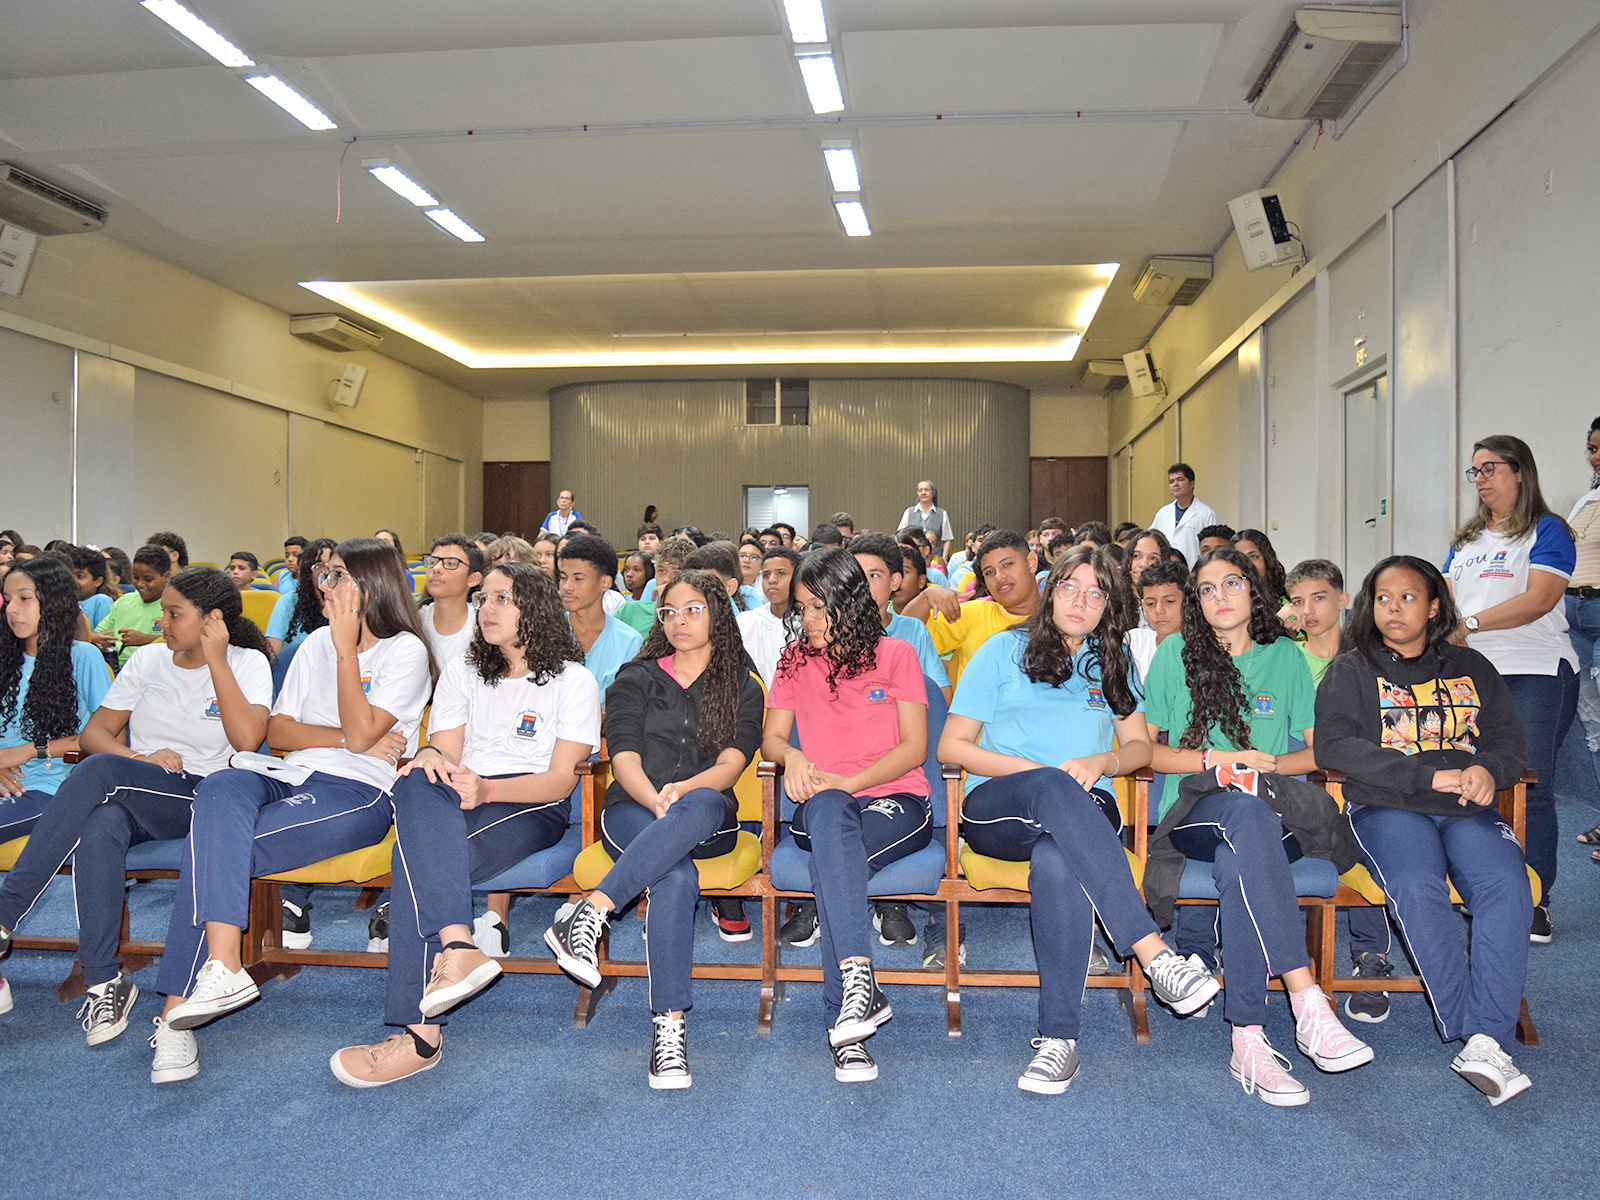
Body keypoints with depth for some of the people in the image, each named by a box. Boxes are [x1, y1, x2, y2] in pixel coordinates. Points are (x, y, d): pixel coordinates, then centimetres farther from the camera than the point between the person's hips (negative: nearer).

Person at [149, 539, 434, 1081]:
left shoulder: (406, 651, 0)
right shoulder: (317, 644, 21)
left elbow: (361, 734, -13)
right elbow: (276, 730, 13)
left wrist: (347, 649, -9)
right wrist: (345, 738, -4)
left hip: (357, 794, -6)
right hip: (289, 778, 6)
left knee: (216, 846, -24)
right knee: (220, 788, -27)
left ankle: (175, 1011, -18)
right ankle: (221, 969, -34)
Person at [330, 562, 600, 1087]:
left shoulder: (574, 680, 6)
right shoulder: (460, 671, 21)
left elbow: (561, 779, -4)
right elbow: (445, 752, 9)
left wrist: (488, 789, -22)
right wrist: (432, 759, -17)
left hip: (532, 808, -3)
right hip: (457, 804, 4)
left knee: (420, 857, -32)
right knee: (418, 783, -35)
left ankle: (419, 1031, -32)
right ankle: (457, 945, -47)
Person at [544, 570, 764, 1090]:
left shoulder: (742, 687, 15)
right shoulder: (635, 680, 16)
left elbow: (730, 766, 0)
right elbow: (624, 760, 3)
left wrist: (682, 791, -21)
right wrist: (657, 802, -19)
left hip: (709, 818, 0)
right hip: (633, 810, 0)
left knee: (701, 805, -41)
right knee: (677, 875, -36)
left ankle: (589, 910, -44)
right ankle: (669, 1026, -38)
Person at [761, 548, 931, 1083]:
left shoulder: (895, 655, 6)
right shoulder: (796, 659, 16)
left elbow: (914, 748, 0)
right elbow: (771, 737, 13)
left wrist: (847, 782, -14)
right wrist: (793, 756, -12)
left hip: (896, 801, -2)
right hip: (822, 807, 2)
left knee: (829, 862, -35)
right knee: (830, 816, -38)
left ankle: (844, 1026, -36)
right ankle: (860, 983, -45)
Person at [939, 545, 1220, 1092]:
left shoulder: (1113, 663, 23)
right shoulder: (1005, 650, 13)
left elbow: (1140, 746, 20)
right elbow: (952, 746, 7)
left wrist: (1101, 761, -4)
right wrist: (1038, 772, -7)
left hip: (1084, 811, 2)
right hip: (994, 808, -1)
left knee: (1056, 859, -38)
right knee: (1053, 787, -39)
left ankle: (1058, 1036, -36)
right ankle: (1154, 954, -46)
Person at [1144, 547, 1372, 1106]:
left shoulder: (1286, 657, 17)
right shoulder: (1174, 655, 11)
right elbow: (1144, 750, 8)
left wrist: (1267, 763, -7)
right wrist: (1219, 759, -7)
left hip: (1277, 819, 1)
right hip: (1193, 813, -1)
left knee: (1238, 860, -38)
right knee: (1244, 810, -39)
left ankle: (1247, 1039, -40)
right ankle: (1308, 1003, -47)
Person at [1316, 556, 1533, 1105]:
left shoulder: (1470, 667, 22)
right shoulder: (1350, 671, 11)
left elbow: (1511, 739, 15)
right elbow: (1333, 746, -5)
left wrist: (1488, 770, -11)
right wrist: (1429, 776, -13)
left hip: (1468, 811, 3)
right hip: (1386, 808, -2)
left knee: (1506, 886, -28)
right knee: (1418, 887, -32)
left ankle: (1487, 1039, -30)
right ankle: (1470, 1032, -25)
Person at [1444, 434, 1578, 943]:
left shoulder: (1547, 531, 2)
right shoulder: (1466, 540, 21)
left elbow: (1539, 599, -12)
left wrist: (1471, 623, -19)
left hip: (1534, 674, -5)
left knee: (1529, 786, -7)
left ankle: (1534, 901, 2)